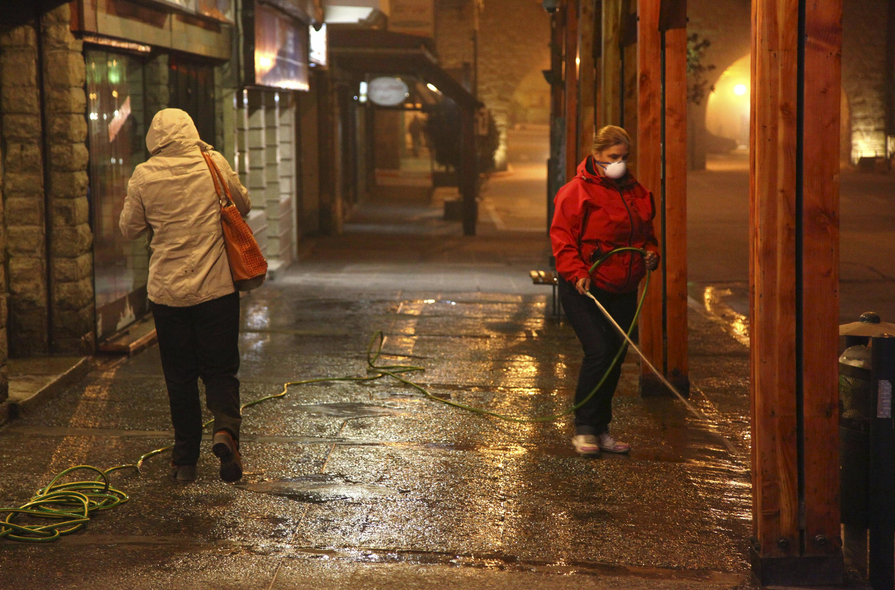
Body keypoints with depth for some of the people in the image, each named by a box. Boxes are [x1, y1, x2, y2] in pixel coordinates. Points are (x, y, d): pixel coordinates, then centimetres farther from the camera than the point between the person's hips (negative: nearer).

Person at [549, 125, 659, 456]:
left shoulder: (636, 192, 12)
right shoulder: (577, 191, -8)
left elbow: (645, 233, 24)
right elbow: (562, 237, -11)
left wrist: (651, 254, 3)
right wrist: (577, 273, -23)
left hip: (622, 292, 7)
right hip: (584, 290, -7)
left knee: (615, 357, 8)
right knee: (598, 351, -17)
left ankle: (602, 430, 19)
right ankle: (583, 429, -6)